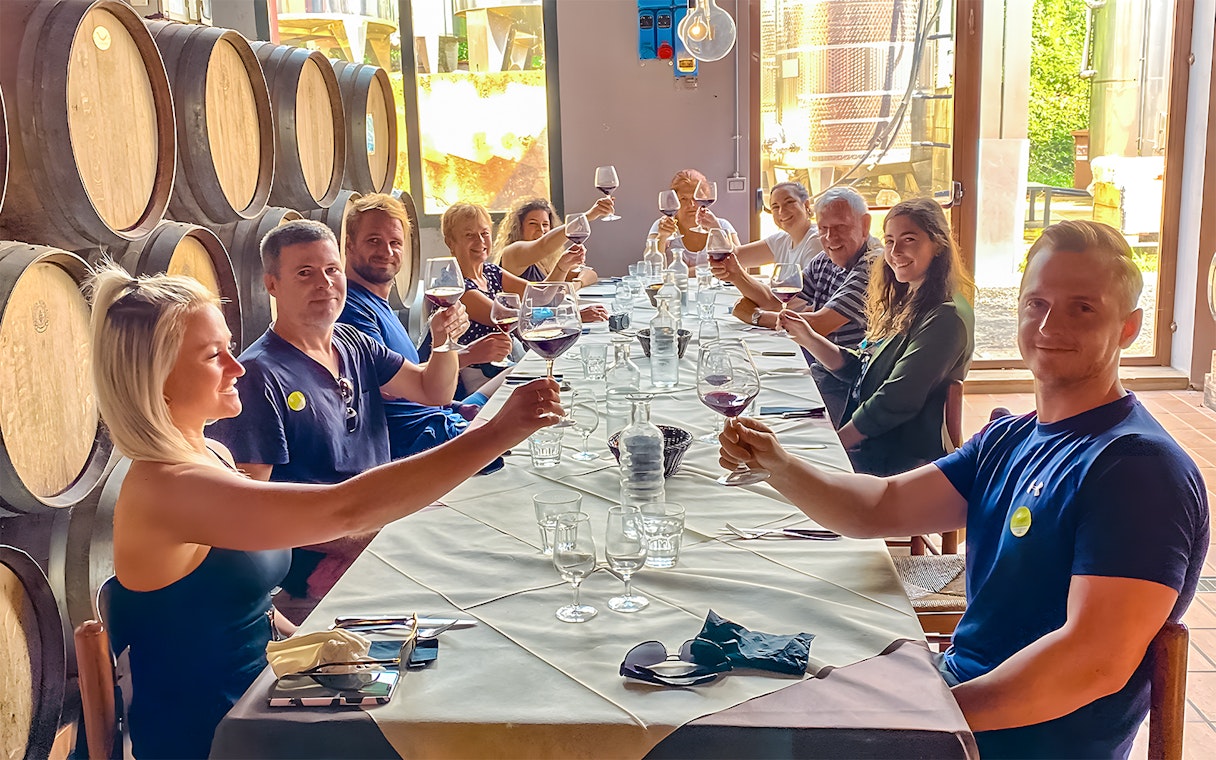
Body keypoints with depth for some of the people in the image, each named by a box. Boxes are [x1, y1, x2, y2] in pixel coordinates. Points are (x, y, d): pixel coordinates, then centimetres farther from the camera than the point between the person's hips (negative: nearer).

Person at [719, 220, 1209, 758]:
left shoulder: (1138, 467, -20)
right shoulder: (1008, 441, 8)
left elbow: (1099, 660, -28)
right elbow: (881, 507, 3)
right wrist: (780, 468, -14)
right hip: (957, 693, 8)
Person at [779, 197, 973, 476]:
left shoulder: (946, 317, -16)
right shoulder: (906, 304, 14)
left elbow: (897, 402, -21)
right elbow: (860, 370, 13)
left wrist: (835, 443, -14)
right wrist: (807, 338, 2)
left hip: (903, 465, -9)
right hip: (868, 450, 9)